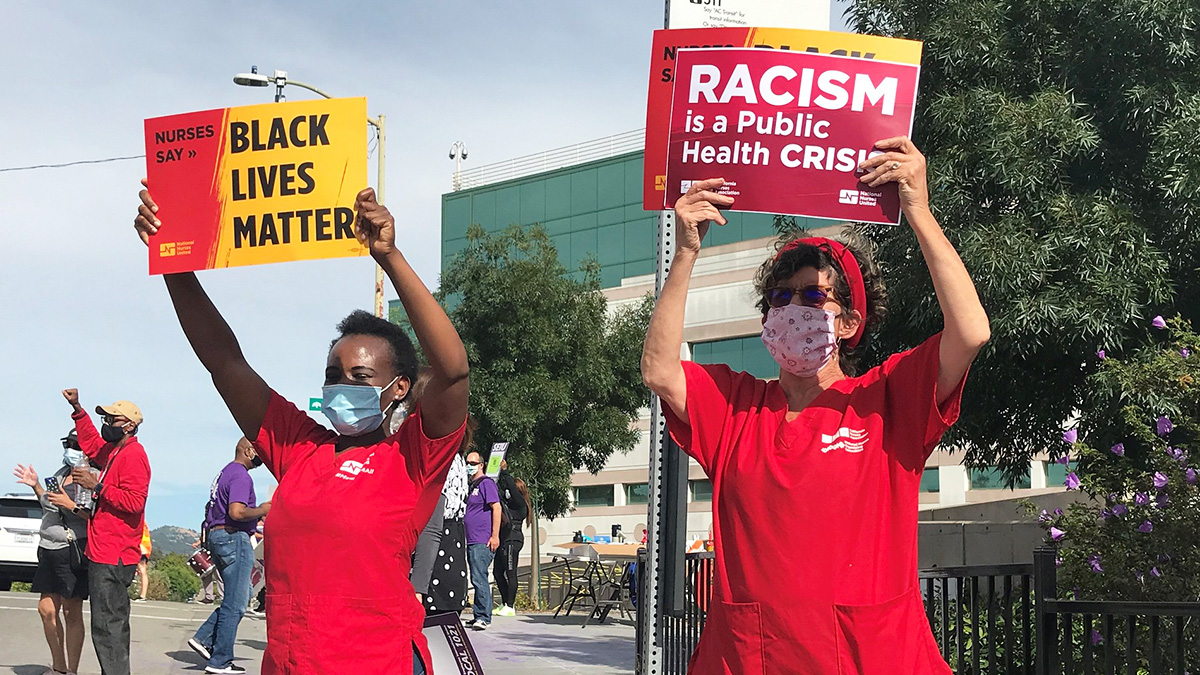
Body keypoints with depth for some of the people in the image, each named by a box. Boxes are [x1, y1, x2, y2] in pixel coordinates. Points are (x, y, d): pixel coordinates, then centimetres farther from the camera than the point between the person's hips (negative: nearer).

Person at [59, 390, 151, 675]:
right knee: (114, 624, 16)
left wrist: (97, 487, -20)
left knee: (106, 626, -13)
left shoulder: (133, 455, -13)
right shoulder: (114, 452, 17)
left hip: (112, 557, -11)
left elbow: (134, 501, -24)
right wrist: (77, 409, 31)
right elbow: (91, 443, 38)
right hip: (107, 553, 11)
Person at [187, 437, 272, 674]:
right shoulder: (241, 476, -13)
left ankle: (203, 638, 10)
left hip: (216, 536, 10)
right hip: (233, 538, -10)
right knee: (235, 603, -5)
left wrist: (256, 515, 22)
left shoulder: (225, 473, 19)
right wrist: (262, 510, -10)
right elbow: (237, 512, -26)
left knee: (242, 595, 16)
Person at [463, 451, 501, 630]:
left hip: (483, 542, -9)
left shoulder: (486, 483, -7)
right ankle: (479, 615, 16)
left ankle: (483, 617, -12)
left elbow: (496, 508, -14)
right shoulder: (471, 485, 20)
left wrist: (495, 536, -19)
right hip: (472, 541, 9)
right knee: (477, 579, 12)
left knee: (478, 578, -13)